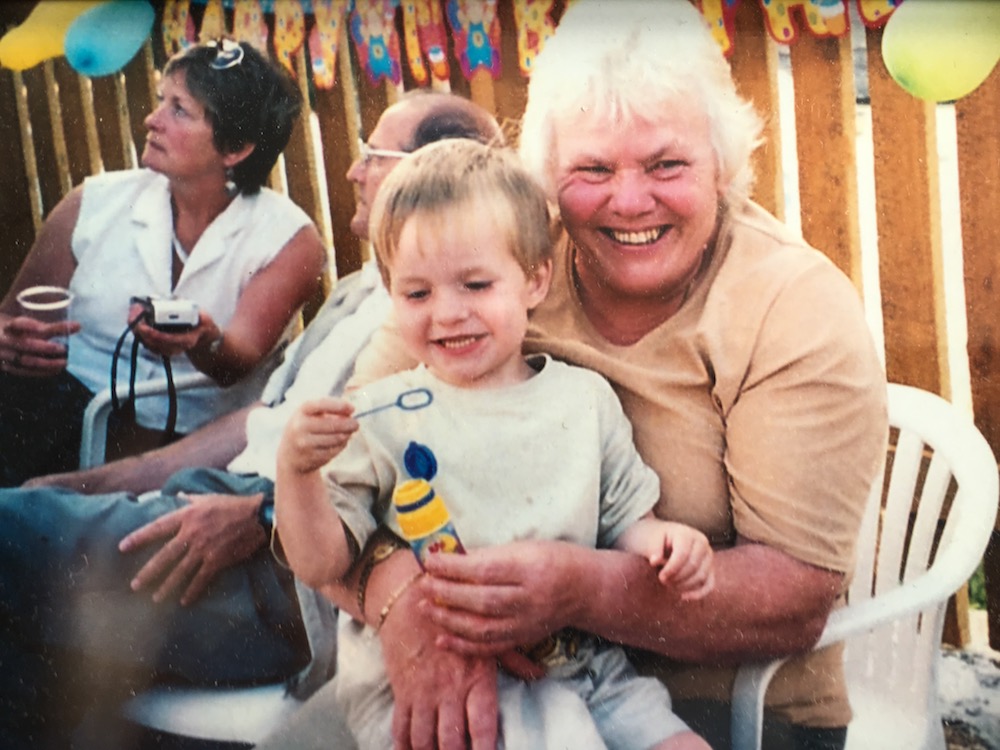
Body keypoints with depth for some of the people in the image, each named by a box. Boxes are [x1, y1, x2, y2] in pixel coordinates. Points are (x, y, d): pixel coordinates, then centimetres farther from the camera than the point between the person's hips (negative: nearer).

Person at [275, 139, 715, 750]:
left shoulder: (586, 398, 6)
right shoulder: (383, 417, -1)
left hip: (580, 667, 3)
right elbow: (323, 566, -2)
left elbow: (623, 521, 13)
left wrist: (661, 542, -10)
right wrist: (297, 471, -19)